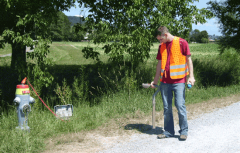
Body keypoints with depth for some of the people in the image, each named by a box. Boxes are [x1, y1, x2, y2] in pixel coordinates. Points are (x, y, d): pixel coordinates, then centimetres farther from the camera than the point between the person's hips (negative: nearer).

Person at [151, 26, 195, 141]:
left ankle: (184, 131, 8)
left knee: (180, 105, -6)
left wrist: (191, 76, -7)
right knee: (167, 108, 7)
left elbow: (188, 59, 1)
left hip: (178, 80, -5)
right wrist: (155, 81, 21)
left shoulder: (181, 42, -1)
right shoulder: (161, 46, 14)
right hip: (165, 82, 5)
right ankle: (168, 131, 16)